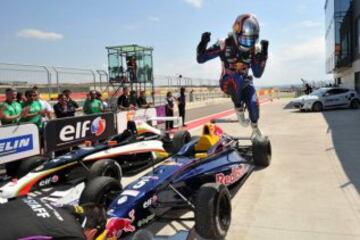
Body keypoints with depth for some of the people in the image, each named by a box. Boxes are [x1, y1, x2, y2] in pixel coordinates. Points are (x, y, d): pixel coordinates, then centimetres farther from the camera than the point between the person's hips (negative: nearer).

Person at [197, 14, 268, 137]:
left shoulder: (254, 49, -8)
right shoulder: (224, 44, -17)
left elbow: (258, 74, -8)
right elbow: (200, 59, -14)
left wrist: (263, 54, -18)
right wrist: (203, 43, -33)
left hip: (244, 81, 3)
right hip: (227, 82, -3)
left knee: (253, 103, -24)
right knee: (236, 78, -40)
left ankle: (255, 127, 10)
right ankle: (239, 108, -15)